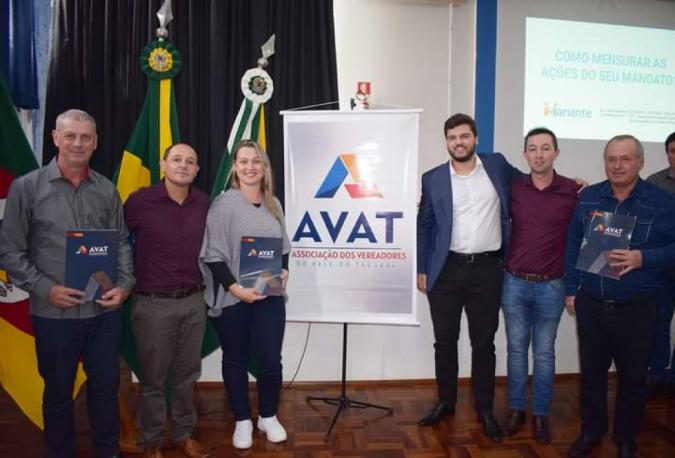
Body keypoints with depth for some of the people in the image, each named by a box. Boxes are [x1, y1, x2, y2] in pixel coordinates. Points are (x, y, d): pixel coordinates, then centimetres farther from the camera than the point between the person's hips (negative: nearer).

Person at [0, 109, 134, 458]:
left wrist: (124, 285, -6)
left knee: (106, 385, 15)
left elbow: (122, 243, 8)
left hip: (104, 311, 3)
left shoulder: (107, 189, 4)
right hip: (53, 312, -2)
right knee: (58, 390, 15)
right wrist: (46, 288, -14)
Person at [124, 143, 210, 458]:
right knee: (153, 379, 12)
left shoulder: (203, 203, 1)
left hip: (194, 302, 4)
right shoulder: (140, 201, -11)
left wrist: (205, 286, 10)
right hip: (153, 304, -3)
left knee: (186, 375, 17)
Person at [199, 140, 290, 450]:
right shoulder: (224, 203, -8)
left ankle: (268, 416, 29)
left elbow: (284, 247, 17)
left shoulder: (273, 204, 9)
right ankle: (242, 421, 30)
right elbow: (212, 255, -11)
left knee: (271, 359, 5)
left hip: (270, 296, 4)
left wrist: (284, 271, -1)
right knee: (235, 360, 11)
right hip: (232, 299, -3)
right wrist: (235, 288, -19)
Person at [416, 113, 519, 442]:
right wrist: (421, 269, 3)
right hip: (447, 270, 0)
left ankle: (485, 409, 26)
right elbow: (423, 225, 5)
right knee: (444, 341, 11)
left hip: (487, 269, 0)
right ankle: (445, 402, 29)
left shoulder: (497, 165, 3)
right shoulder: (433, 179, 2)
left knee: (484, 343, 10)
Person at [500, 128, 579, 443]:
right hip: (514, 283, 1)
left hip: (551, 287, -1)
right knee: (516, 349, 12)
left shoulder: (573, 191, -5)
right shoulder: (513, 188, -1)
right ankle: (516, 408, 27)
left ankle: (541, 413, 25)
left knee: (544, 352, 10)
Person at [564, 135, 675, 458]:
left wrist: (643, 258, -23)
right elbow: (573, 245, 7)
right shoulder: (588, 197, 4)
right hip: (590, 304, 2)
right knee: (591, 372, 14)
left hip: (637, 308, -2)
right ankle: (591, 431, 34)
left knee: (633, 377, 12)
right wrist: (571, 289, 5)